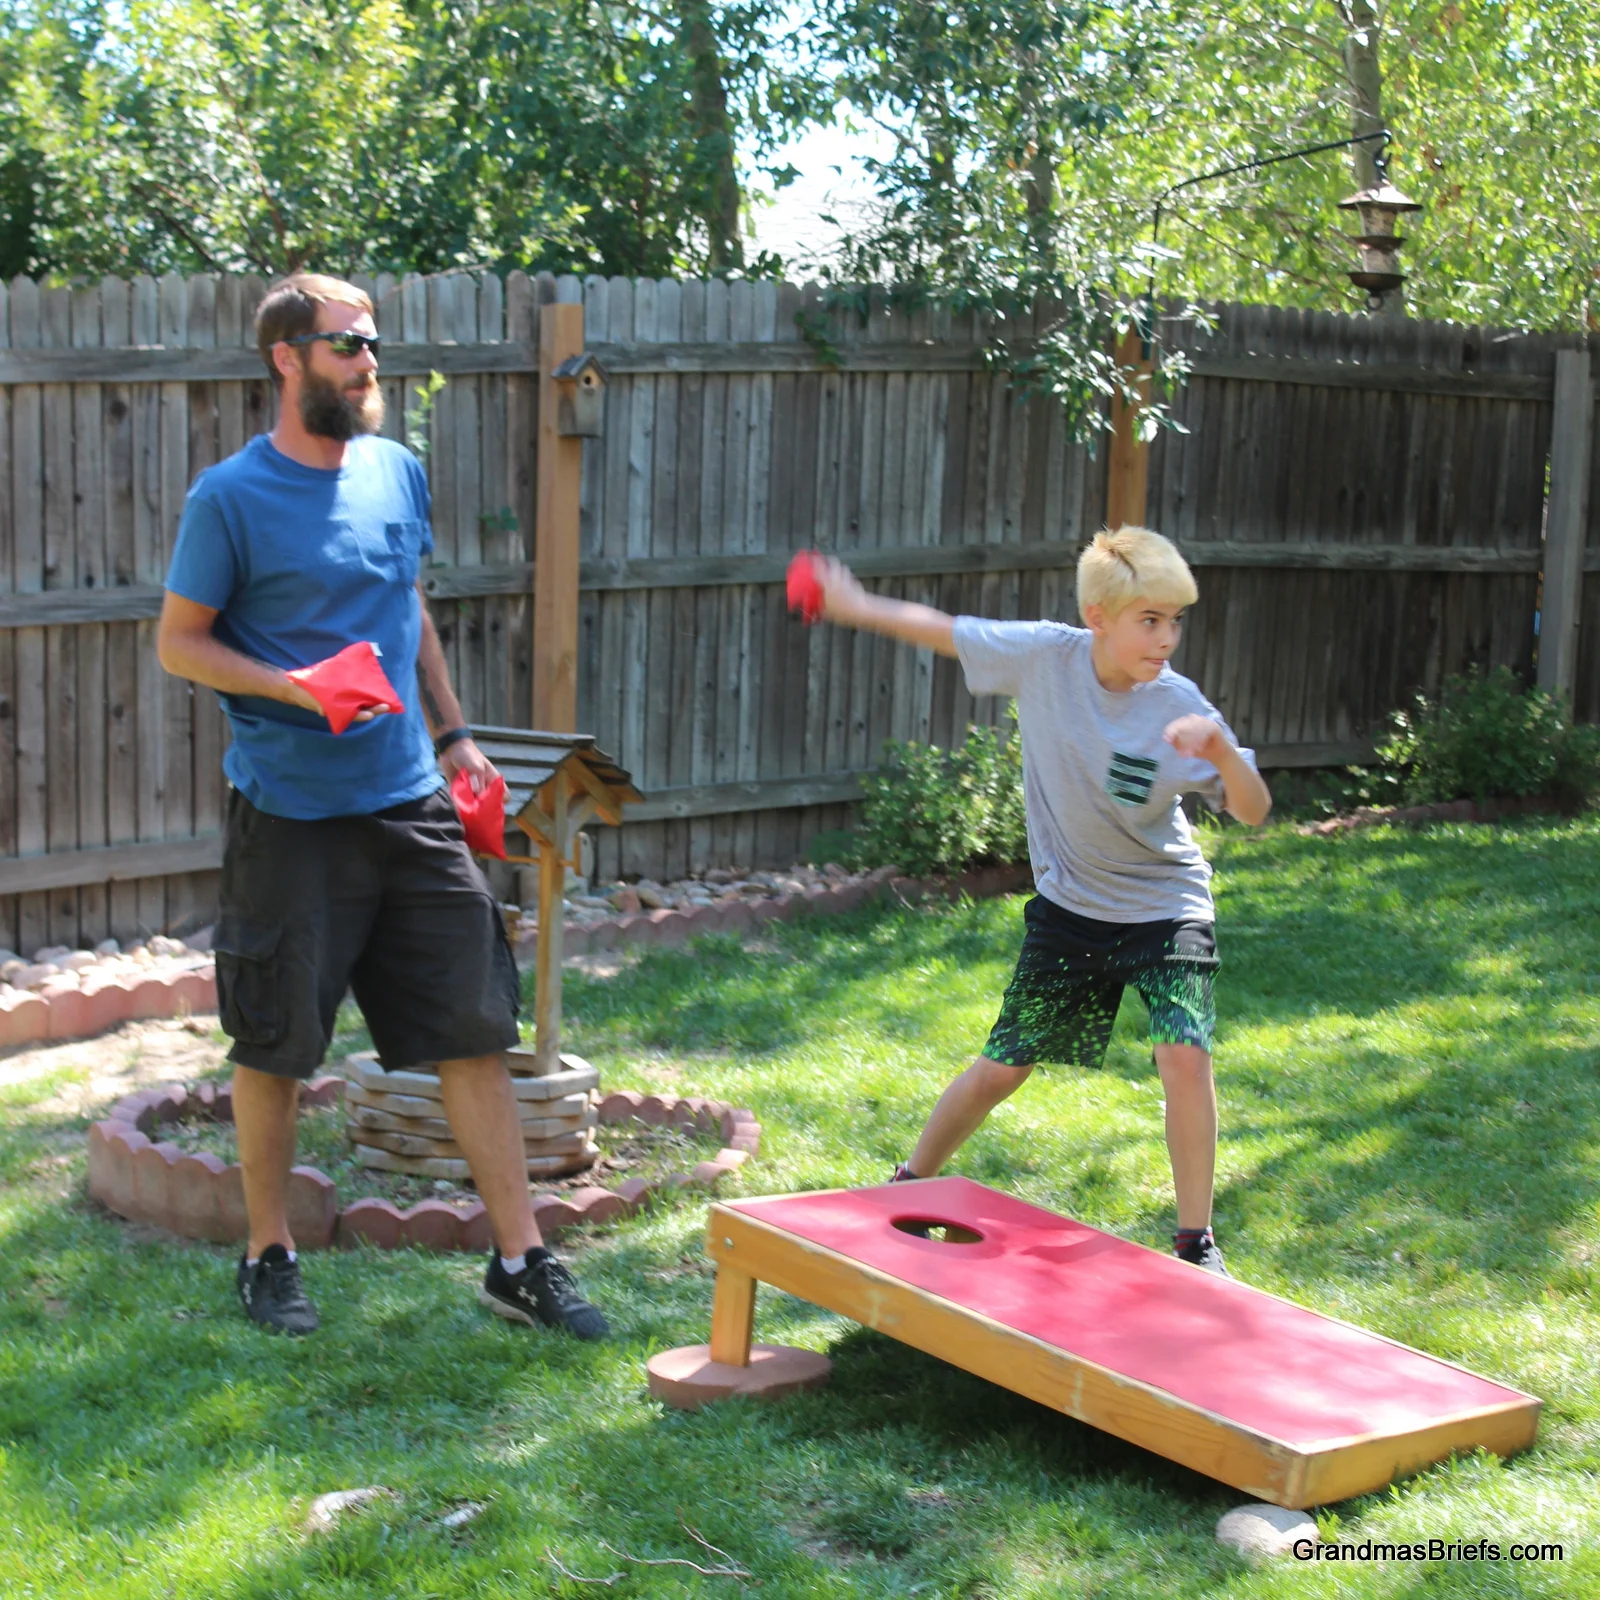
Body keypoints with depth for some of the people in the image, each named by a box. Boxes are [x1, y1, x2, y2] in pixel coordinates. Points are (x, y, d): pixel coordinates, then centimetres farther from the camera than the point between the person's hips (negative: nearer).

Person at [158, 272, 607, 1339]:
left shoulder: (396, 471, 8)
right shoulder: (231, 499, -8)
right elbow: (179, 642, -4)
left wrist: (454, 736, 15)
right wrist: (299, 689, -18)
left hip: (410, 804, 5)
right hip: (290, 814, -4)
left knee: (477, 1030, 3)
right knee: (275, 1048, 7)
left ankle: (521, 1260, 12)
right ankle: (270, 1255, 25)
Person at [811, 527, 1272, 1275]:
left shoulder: (1180, 707, -20)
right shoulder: (1042, 655, -16)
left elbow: (1253, 810, -22)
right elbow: (945, 631, 0)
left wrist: (1220, 748, -41)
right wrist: (856, 607, 3)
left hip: (1166, 909, -1)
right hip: (1069, 905, 2)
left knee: (1185, 1056, -19)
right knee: (1003, 1066, 8)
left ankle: (1196, 1242, -2)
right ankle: (908, 1185, 31)